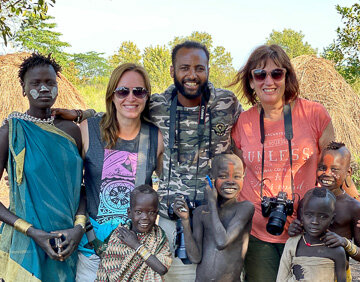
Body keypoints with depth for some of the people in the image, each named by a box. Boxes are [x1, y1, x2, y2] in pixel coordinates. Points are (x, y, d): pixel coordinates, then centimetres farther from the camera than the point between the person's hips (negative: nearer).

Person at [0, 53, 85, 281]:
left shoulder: (71, 130, 4)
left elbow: (81, 186, 6)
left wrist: (79, 227, -10)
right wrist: (32, 232, -17)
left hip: (69, 243, 3)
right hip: (26, 245, -3)